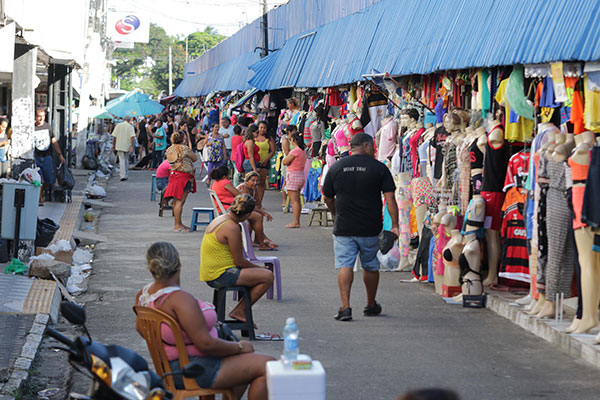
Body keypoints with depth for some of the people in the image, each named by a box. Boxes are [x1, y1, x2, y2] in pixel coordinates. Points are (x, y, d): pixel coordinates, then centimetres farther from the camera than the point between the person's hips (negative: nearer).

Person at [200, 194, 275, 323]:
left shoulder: (219, 219, 12)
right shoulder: (232, 228, -19)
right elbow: (239, 261, -15)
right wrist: (259, 268, 2)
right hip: (221, 276, -10)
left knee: (261, 273, 22)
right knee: (267, 276, -12)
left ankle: (239, 311, 20)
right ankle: (239, 312, -2)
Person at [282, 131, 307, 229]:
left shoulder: (295, 151, -17)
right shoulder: (303, 151, 10)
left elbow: (284, 162, -13)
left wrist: (287, 156, 2)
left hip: (293, 175, -9)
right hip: (301, 175, 9)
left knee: (294, 200, -7)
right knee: (297, 200, 14)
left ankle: (296, 222, -9)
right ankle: (297, 221, 17)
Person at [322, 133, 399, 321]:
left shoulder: (336, 168, 4)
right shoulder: (379, 168, -3)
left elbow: (327, 198, 12)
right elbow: (389, 198, -9)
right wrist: (395, 225, -8)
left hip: (343, 228, 0)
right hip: (370, 228, 0)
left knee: (345, 265, -2)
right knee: (371, 266, 16)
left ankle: (345, 306, -17)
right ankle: (371, 306, 30)